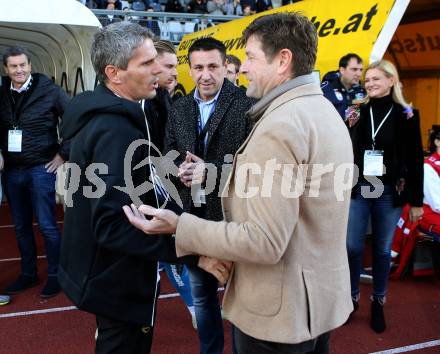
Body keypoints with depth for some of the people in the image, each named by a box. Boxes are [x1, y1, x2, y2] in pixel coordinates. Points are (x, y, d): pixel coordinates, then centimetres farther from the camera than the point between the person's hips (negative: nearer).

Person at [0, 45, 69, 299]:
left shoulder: (49, 91, -9)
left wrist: (63, 154, -7)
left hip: (41, 169, -5)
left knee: (47, 225, 0)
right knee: (21, 226, 14)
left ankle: (55, 275, 15)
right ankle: (28, 274, 28)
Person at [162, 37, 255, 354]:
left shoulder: (247, 105, -11)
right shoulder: (179, 109, 8)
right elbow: (168, 156, 11)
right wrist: (179, 171, -11)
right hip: (193, 215, 6)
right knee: (201, 293, 19)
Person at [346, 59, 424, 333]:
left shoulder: (406, 115, -3)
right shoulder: (358, 111, 3)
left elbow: (415, 160, -1)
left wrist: (416, 200, -1)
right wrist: (349, 127, -7)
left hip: (389, 193, -1)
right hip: (357, 189, 2)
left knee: (383, 249, 9)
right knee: (353, 246, 3)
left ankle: (379, 303, 25)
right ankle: (352, 297, 23)